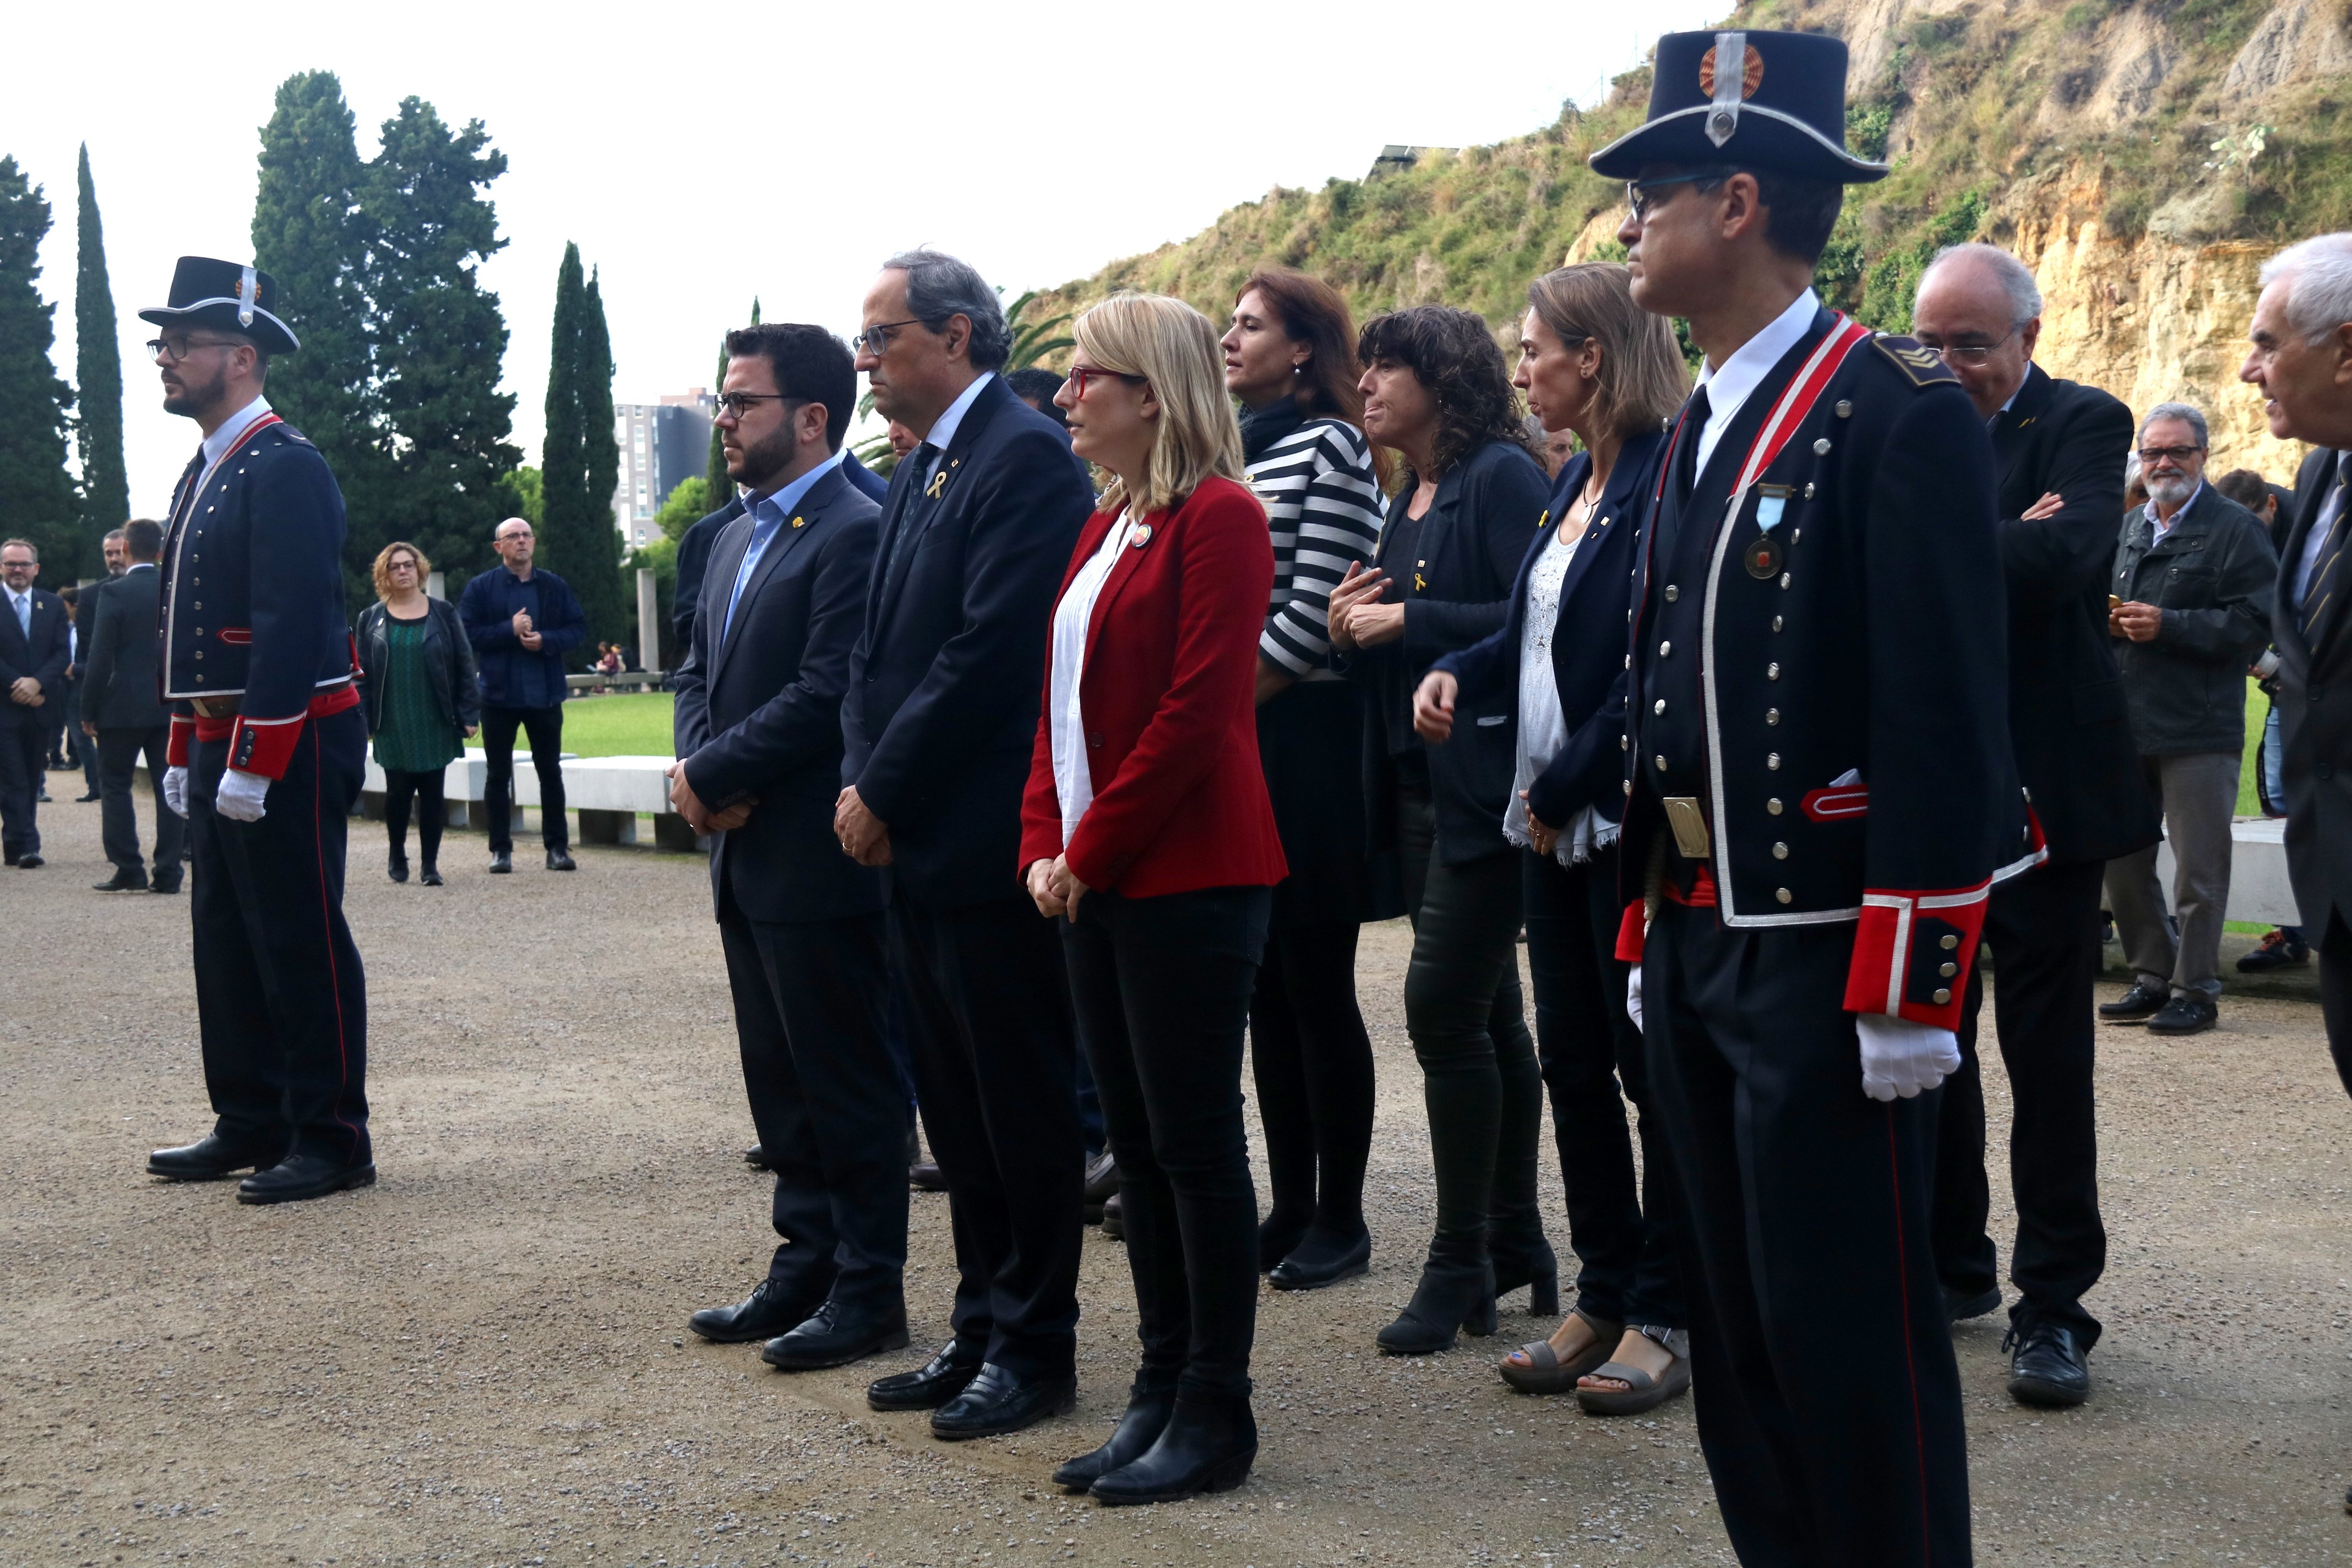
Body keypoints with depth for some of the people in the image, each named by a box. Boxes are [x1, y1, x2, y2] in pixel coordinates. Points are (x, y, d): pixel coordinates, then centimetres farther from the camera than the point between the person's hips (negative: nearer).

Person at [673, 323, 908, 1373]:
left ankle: (870, 1292, 11)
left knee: (848, 1081, 1)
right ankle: (806, 1267, 27)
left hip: (818, 862, -9)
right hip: (747, 856, 9)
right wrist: (698, 769, -2)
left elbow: (825, 695, -21)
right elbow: (700, 671, 18)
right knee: (780, 1079, 16)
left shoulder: (855, 532, -15)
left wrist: (711, 776, -14)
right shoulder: (740, 535, 16)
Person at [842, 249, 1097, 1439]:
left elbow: (989, 653, -20)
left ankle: (1035, 1349, 13)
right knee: (956, 1106, 15)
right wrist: (861, 782, 2)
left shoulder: (1025, 456, -13)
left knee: (1022, 1105, 1)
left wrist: (884, 791, -14)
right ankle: (983, 1330, 26)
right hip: (917, 845, 9)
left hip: (990, 843, -9)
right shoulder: (919, 470, 17)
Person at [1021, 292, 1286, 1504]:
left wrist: (1094, 849, -13)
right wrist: (1045, 844, 4)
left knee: (1195, 1138, -1)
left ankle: (1216, 1411, 10)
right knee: (1136, 1139, 12)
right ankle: (1160, 1386, 22)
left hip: (1187, 876, -9)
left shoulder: (1218, 518, -11)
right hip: (1094, 879, 9)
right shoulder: (1105, 526, 16)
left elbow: (1198, 710, -18)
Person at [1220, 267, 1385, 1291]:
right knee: (1264, 986, 11)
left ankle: (1339, 1220, 9)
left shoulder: (1329, 448, -8)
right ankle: (1289, 1207, 20)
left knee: (1317, 984, -1)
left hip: (1304, 743, -8)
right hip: (1229, 745, 8)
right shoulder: (1233, 449, 15)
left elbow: (1312, 615, -15)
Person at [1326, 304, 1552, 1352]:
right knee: (1487, 1010, 12)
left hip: (1484, 782, -9)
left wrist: (1407, 620, -16)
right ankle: (1514, 1244, 21)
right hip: (1419, 783, 9)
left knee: (1445, 1005, -8)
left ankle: (1461, 1264, 3)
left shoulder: (1502, 477, -10)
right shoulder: (1409, 500, 17)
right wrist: (1351, 629, -1)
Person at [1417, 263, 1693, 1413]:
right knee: (1572, 1065, 13)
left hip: (1628, 822, -9)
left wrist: (1566, 787, -15)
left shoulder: (1666, 481, -16)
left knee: (1654, 1065, 2)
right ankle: (1605, 1298, 25)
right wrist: (1456, 672, 0)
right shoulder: (1577, 481, 13)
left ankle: (1668, 1315, 14)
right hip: (1556, 823, 9)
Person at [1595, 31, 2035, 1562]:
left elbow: (1946, 722, -17)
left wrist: (1910, 992, -18)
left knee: (1851, 1327, 0)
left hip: (1826, 952, -8)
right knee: (1735, 1317, 16)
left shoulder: (1903, 414, -13)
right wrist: (1650, 927, 17)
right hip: (1702, 944, 8)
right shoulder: (1698, 428, 13)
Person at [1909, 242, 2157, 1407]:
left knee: (2047, 1057, 3)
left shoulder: (2083, 425, -4)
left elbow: (2066, 555, -24)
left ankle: (2053, 1306, 13)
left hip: (2039, 788, -5)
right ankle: (1951, 1268, 28)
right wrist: (1998, 546, -17)